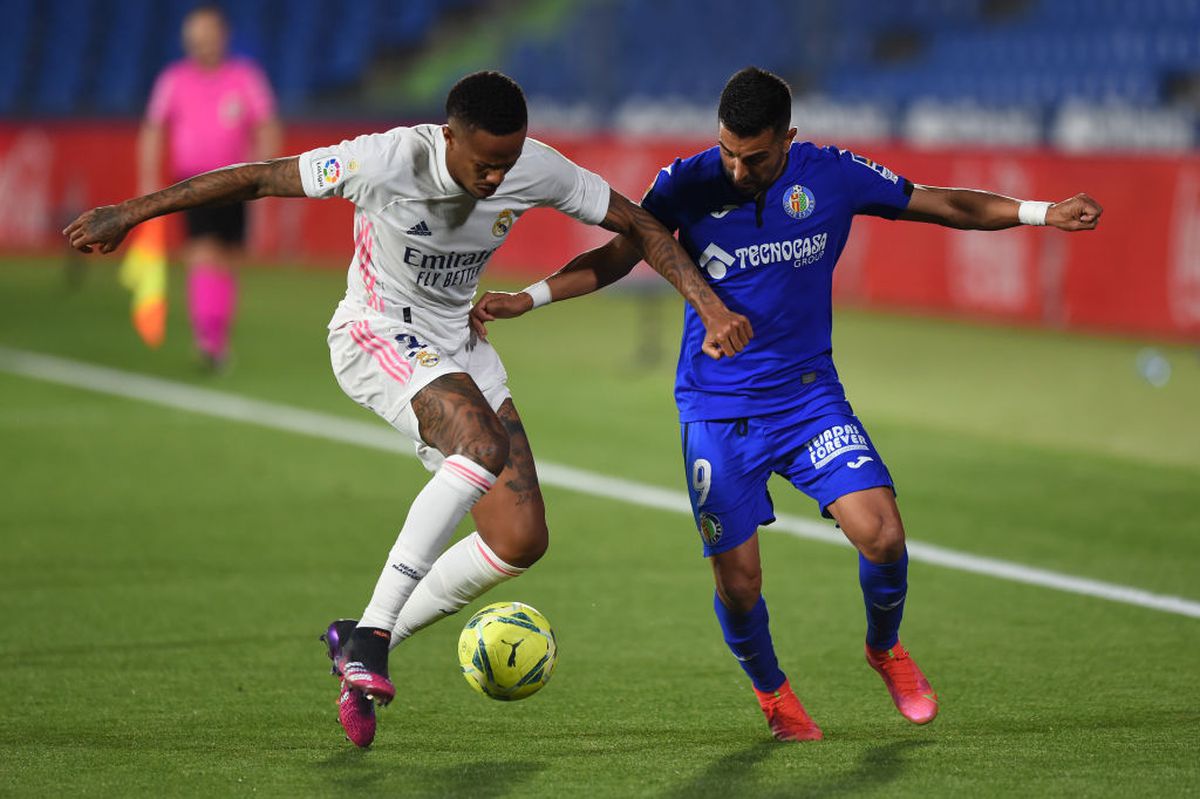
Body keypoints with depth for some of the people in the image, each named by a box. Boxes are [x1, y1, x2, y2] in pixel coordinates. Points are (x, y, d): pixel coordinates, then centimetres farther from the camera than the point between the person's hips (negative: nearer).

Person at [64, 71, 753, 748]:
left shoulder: (537, 171, -14)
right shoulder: (387, 162, -26)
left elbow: (639, 226, -1)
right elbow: (258, 179, -17)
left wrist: (710, 306, -10)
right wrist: (130, 213, -13)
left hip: (458, 347, 6)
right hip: (376, 337, -6)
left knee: (522, 541, -6)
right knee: (485, 444, -35)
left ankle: (364, 645, 8)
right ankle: (372, 635, -33)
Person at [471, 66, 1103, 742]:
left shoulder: (832, 176, -7)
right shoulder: (688, 185, -10)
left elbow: (944, 205, 3)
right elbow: (619, 255, -2)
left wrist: (1042, 213, -4)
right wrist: (528, 298, -13)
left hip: (810, 394, 1)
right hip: (717, 409, -1)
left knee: (881, 534, -17)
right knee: (738, 579, -6)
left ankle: (886, 648, 16)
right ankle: (772, 692, 25)